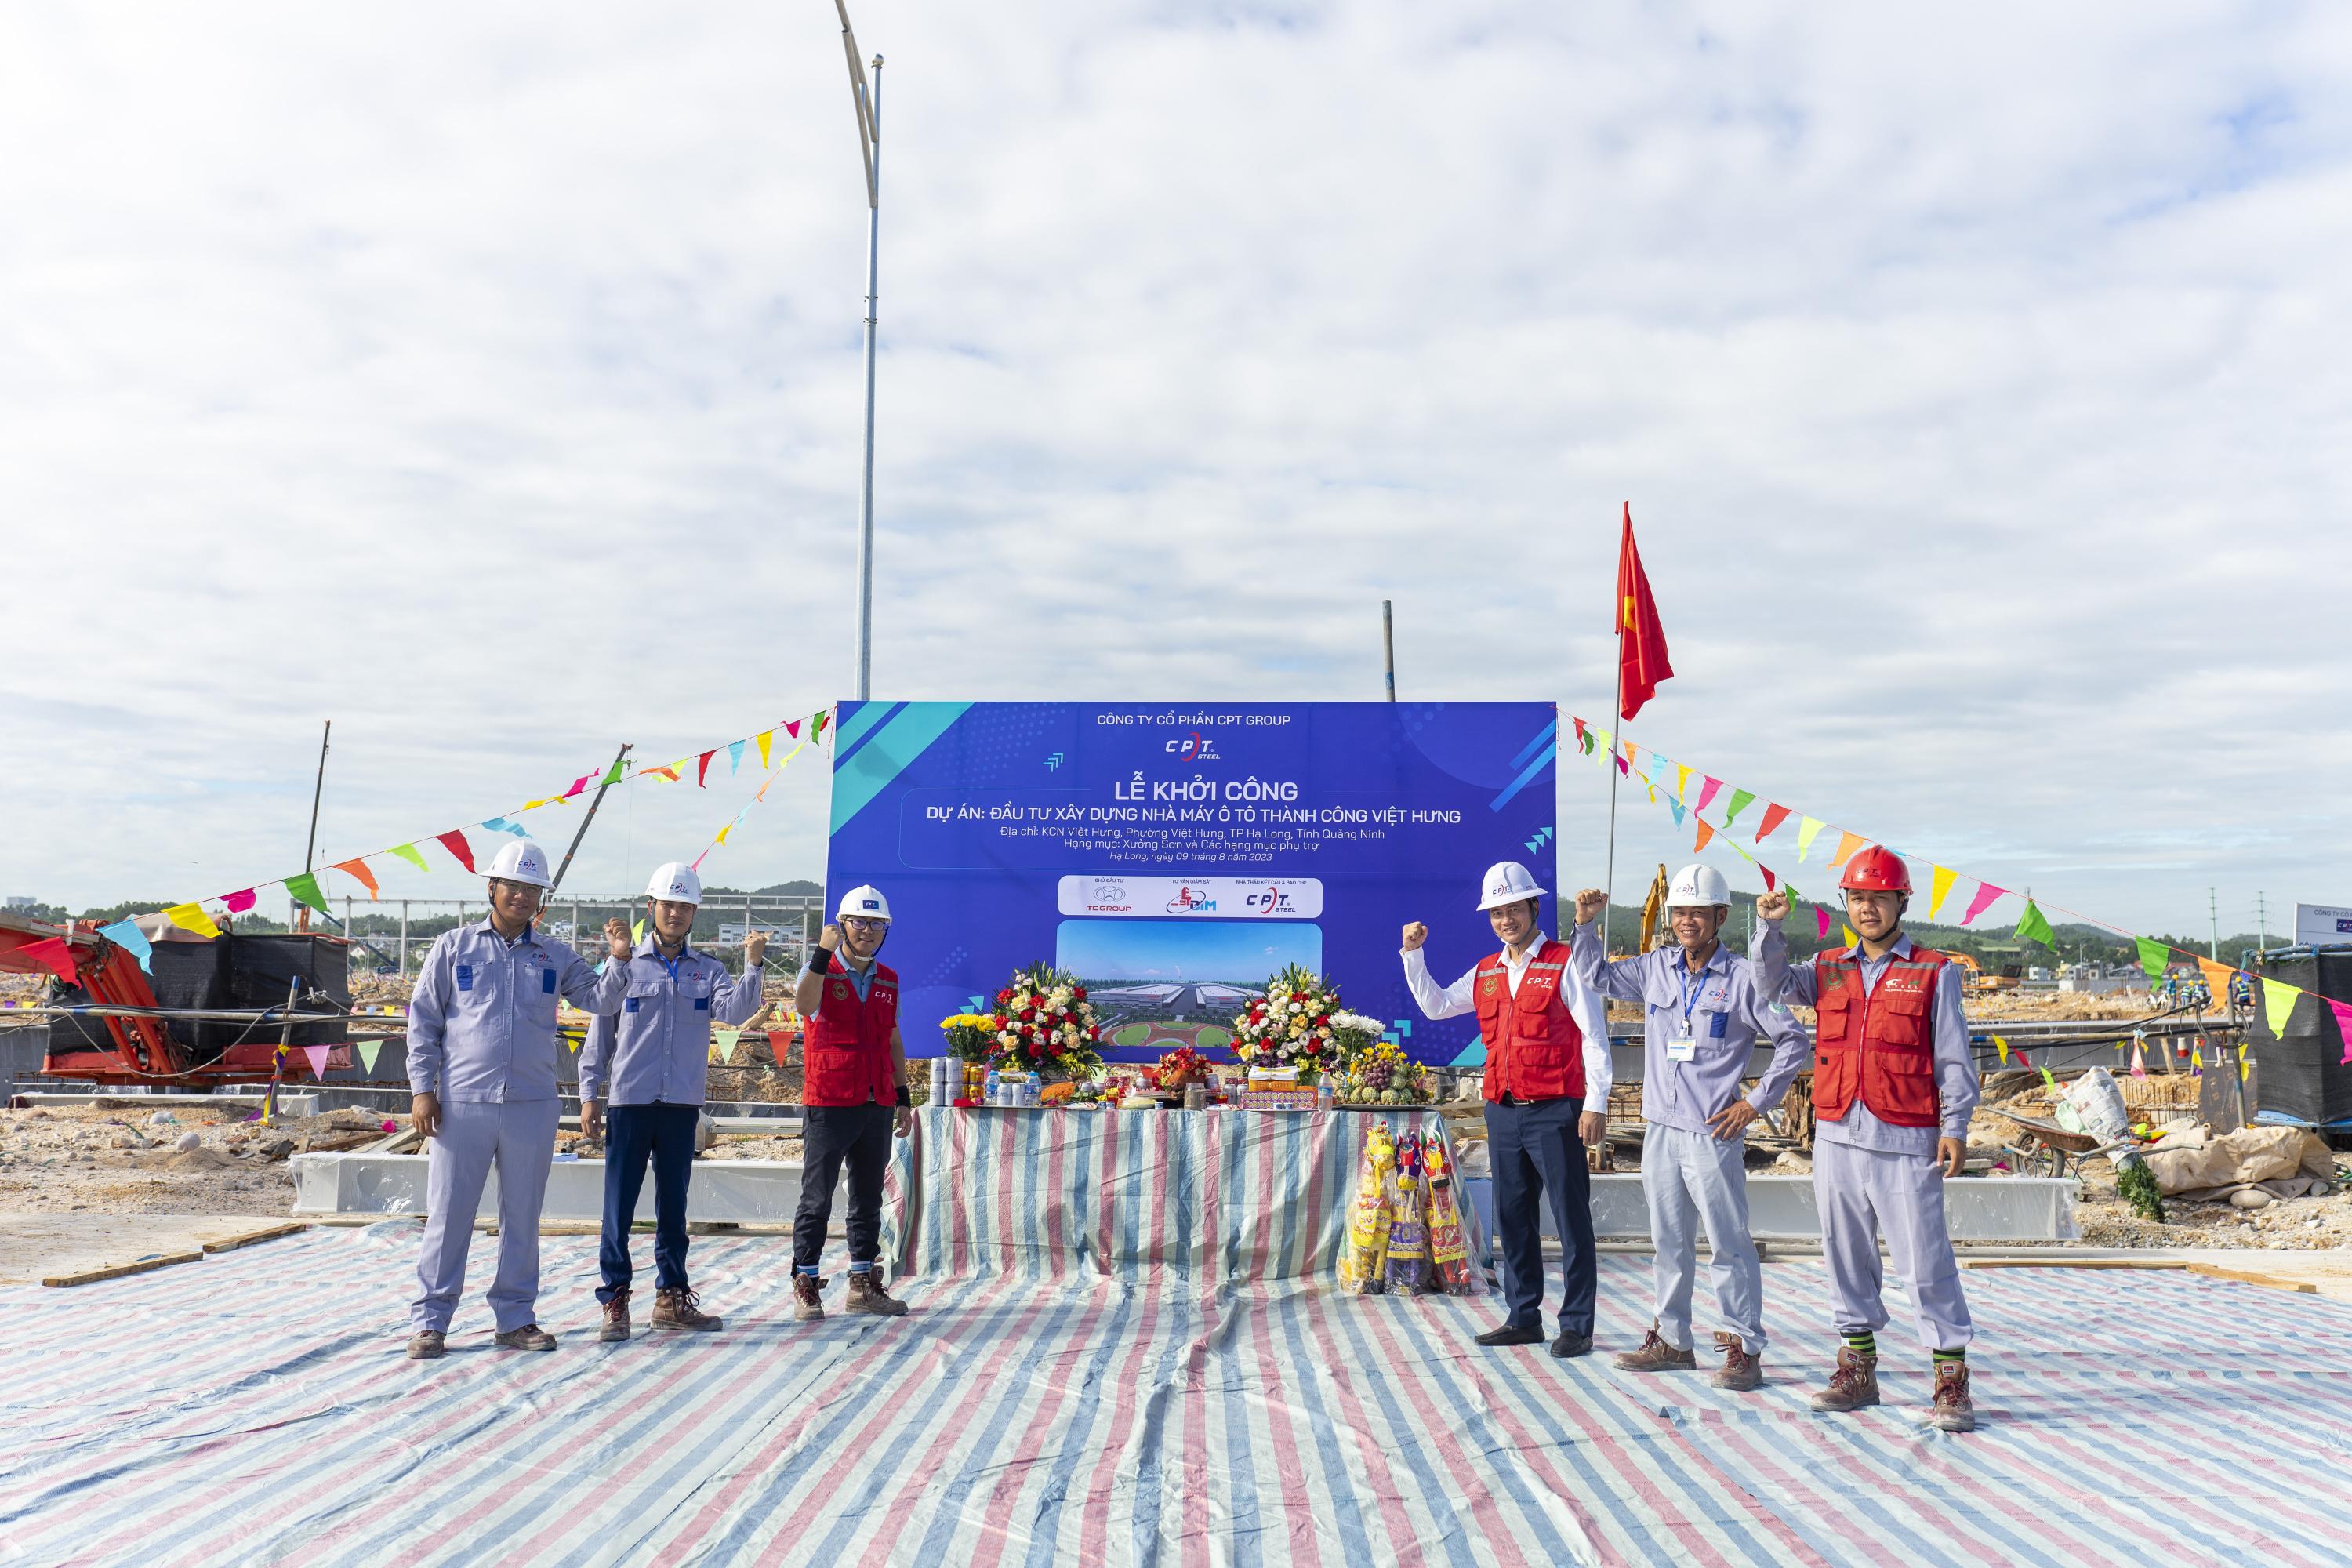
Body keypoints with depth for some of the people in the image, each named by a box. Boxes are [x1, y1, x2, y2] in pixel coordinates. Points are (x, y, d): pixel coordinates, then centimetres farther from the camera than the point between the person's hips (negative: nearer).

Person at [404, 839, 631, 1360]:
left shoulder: (556, 957, 12)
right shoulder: (454, 947, 6)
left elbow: (600, 1000, 7)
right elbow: (422, 1020, 5)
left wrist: (619, 960, -12)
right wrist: (423, 1088, -2)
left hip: (533, 1106, 2)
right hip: (462, 1102, -2)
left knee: (523, 1217, 9)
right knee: (448, 1214, 2)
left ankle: (516, 1317, 19)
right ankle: (430, 1320, 13)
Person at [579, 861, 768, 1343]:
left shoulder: (708, 970, 8)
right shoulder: (626, 964, 2)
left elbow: (737, 1012, -9)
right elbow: (600, 1031, 4)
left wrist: (752, 965, -21)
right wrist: (590, 1093, 0)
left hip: (682, 1105, 2)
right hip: (628, 1101, -2)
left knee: (673, 1206, 11)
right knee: (619, 1205, -1)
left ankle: (672, 1297, 20)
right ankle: (615, 1300, 7)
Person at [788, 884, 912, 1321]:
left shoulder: (888, 981, 12)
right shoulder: (821, 971, -3)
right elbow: (804, 1005, -27)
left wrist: (902, 1097, 15)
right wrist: (823, 952, -32)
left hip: (877, 1107, 5)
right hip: (827, 1105, -5)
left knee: (869, 1199, 11)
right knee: (817, 1199, 1)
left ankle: (864, 1285, 20)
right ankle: (806, 1285, 10)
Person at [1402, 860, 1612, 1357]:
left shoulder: (1564, 964, -5)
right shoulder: (1486, 973, 13)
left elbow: (1594, 1037, -7)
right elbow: (1435, 1005, 22)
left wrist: (1596, 1104, -13)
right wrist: (1413, 954, 10)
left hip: (1554, 1111, -7)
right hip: (1503, 1112, 7)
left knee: (1571, 1218, 0)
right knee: (1513, 1219, 13)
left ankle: (1577, 1325, 7)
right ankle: (1524, 1319, 23)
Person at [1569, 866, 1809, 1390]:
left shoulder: (1742, 979, -7)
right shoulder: (1656, 969, 8)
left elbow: (1794, 1040, -4)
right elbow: (1598, 976, 21)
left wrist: (1756, 1101, -6)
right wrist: (1586, 924, 7)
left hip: (1714, 1134, -5)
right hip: (1661, 1130, 6)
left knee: (1728, 1243, -2)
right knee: (1668, 1241, 14)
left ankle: (1744, 1350, 8)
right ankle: (1671, 1340, 25)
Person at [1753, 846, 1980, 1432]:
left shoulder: (1934, 973, 1)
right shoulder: (1828, 970, 13)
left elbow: (1954, 1058, 0)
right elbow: (1774, 983, 1)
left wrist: (1954, 1126, -7)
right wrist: (1770, 928, -11)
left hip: (1905, 1142, -4)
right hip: (1837, 1137, 4)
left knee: (1925, 1261, -4)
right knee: (1847, 1256, 12)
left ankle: (1952, 1382, 7)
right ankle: (1858, 1370, 24)